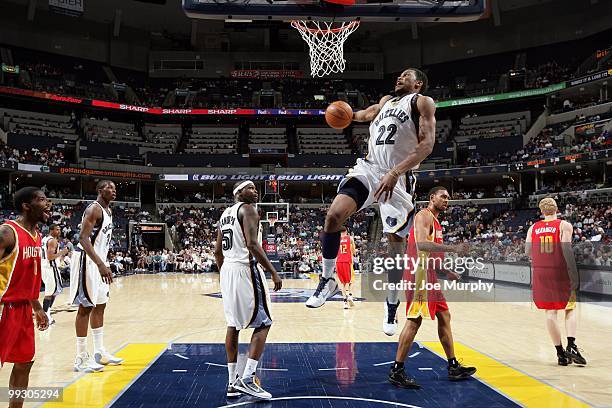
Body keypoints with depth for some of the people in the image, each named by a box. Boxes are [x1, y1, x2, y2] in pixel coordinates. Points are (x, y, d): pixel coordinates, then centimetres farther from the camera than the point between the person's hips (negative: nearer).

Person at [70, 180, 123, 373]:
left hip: (100, 263, 10)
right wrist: (100, 265, -32)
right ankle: (81, 358, 1)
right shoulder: (94, 209, -15)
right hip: (88, 262, -10)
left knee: (99, 306, 13)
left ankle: (99, 352, 23)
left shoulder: (108, 210, 15)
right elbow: (83, 238, -25)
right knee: (86, 308, -6)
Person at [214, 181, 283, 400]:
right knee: (263, 324, -2)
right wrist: (274, 272, -18)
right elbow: (252, 244, -19)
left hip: (227, 269, 9)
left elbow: (218, 252, 19)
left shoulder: (225, 214, 19)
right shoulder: (248, 209, -7)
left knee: (233, 325, 12)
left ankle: (232, 382, 16)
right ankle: (247, 379, -8)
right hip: (246, 269, -9)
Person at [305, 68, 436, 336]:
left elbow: (426, 144, -13)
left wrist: (395, 173, -25)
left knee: (395, 239, -2)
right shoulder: (385, 101, 22)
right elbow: (367, 115, 46)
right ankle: (327, 280, 2)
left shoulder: (422, 102, 2)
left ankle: (392, 305, 16)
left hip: (398, 177, -4)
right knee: (334, 215, -15)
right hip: (369, 168, 5)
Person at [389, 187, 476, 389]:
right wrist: (453, 248, -27)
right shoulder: (424, 215, -8)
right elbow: (421, 244, -26)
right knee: (414, 320, -10)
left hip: (429, 274, 11)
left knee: (444, 317, 13)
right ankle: (396, 371, -4)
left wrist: (446, 271, 20)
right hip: (419, 273, -11)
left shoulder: (434, 221, 23)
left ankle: (453, 367, 21)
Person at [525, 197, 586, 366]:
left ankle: (560, 353, 10)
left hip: (540, 273, 3)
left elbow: (527, 252, 4)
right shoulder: (564, 225, -3)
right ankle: (571, 346, -4)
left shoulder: (533, 228, 7)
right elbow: (567, 250, -13)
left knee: (550, 312, 7)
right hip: (560, 272, -3)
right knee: (570, 309, 13)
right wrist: (574, 276, -13)